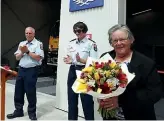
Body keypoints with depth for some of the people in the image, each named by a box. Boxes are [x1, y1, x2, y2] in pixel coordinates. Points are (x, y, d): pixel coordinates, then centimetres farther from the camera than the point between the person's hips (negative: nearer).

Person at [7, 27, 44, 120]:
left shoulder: (38, 44, -5)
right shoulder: (21, 43, 14)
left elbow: (38, 57, -16)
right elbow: (17, 57, 13)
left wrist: (27, 51, -14)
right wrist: (22, 52, -7)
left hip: (32, 70, -6)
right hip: (21, 69, 6)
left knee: (30, 92, 1)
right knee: (18, 91, 11)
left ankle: (32, 112, 17)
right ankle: (18, 110, 27)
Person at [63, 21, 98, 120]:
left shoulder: (91, 44, -7)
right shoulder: (71, 43, 11)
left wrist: (80, 60, -25)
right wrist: (69, 61, -6)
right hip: (73, 71, 6)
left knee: (87, 100, 0)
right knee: (72, 98, 14)